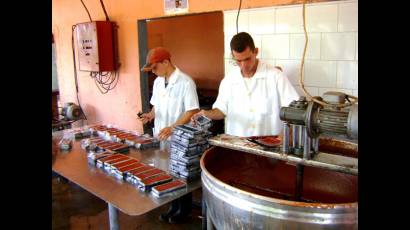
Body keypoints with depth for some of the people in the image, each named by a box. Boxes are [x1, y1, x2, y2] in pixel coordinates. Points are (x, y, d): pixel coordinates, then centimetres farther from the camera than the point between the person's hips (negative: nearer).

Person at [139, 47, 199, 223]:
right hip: (161, 137, 7)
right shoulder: (157, 82, 6)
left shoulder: (185, 82, -17)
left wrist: (172, 128, -28)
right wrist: (150, 115, -4)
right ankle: (174, 207, 35)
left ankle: (185, 209, 30)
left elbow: (193, 112, -20)